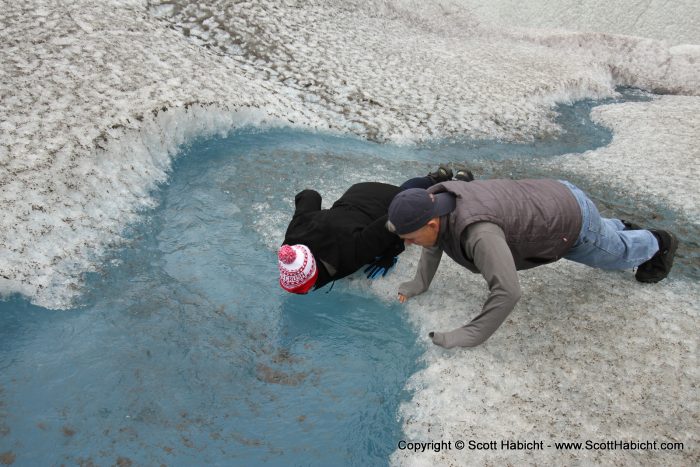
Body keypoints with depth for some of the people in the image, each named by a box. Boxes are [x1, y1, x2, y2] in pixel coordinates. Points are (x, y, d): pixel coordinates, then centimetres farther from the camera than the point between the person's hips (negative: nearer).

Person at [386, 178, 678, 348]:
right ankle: (622, 229, 66)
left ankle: (656, 244, 56)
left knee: (617, 252, 27)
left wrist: (468, 337, -42)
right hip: (553, 200, 7)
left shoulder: (477, 230, -44)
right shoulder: (434, 201, -19)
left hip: (571, 219, -7)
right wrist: (420, 283, -1)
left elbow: (507, 292, -47)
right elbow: (435, 242, 3)